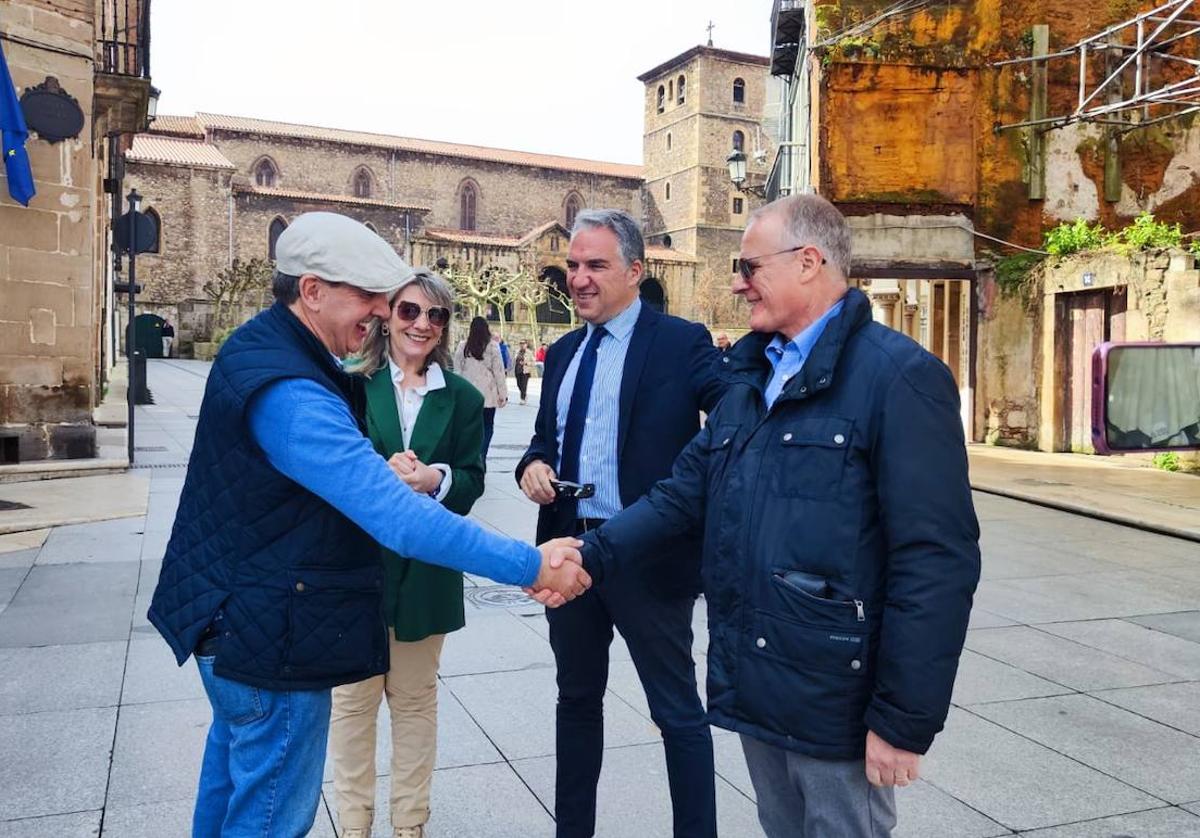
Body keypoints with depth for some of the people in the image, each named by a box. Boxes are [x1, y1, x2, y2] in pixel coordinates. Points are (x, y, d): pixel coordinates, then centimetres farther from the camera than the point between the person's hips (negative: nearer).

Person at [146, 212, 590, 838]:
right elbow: (401, 521, -36)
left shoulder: (257, 344, 2)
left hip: (228, 615, 11)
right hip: (272, 643, -11)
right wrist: (530, 566, -32)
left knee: (233, 776, 27)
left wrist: (377, 475, -4)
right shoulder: (288, 392, -30)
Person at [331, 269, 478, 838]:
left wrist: (434, 480, -21)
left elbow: (471, 482, -1)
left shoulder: (461, 397, 4)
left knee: (415, 698, 15)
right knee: (353, 697, 9)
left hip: (426, 569, 2)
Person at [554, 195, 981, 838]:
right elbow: (685, 492, 8)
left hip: (836, 702, -7)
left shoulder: (900, 376, -15)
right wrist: (595, 556, -6)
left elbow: (937, 563, -19)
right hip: (752, 686, 7)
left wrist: (903, 721, -18)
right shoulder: (751, 375, 10)